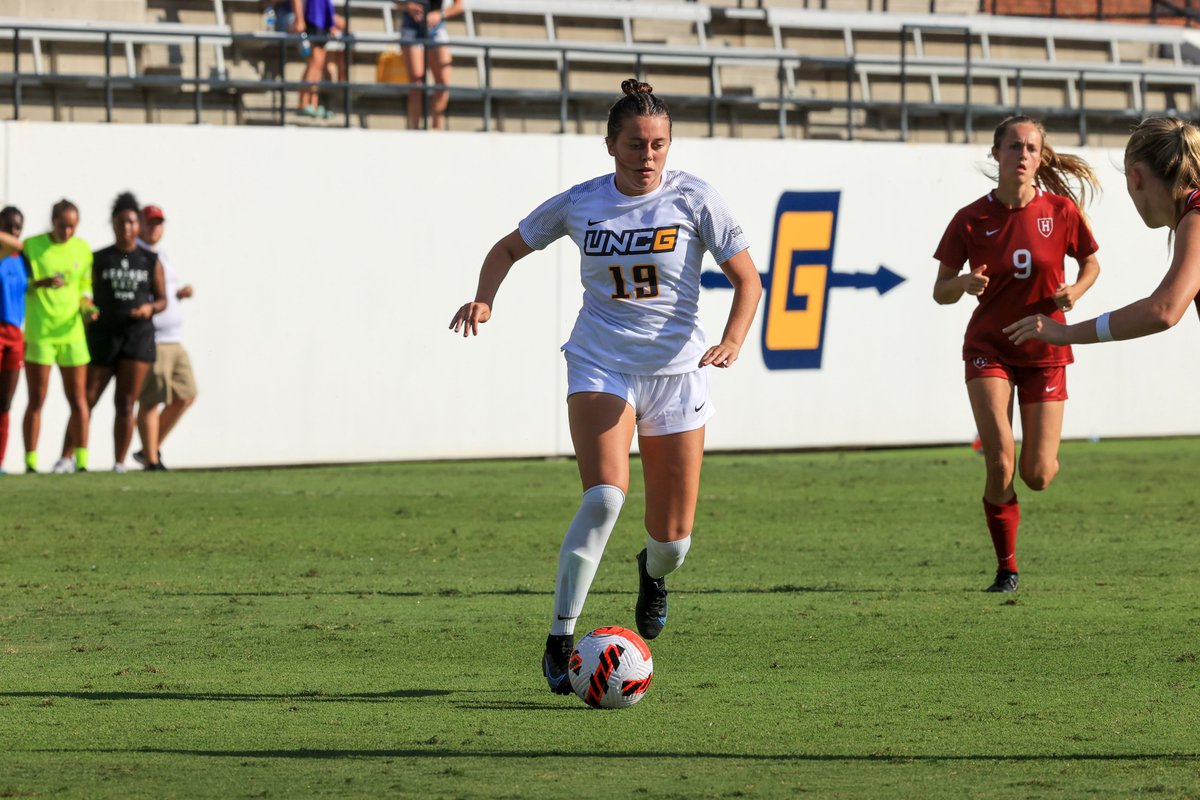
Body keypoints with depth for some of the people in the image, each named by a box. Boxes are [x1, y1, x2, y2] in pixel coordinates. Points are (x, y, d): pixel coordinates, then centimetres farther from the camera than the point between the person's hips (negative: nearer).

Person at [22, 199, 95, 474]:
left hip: (72, 331, 3)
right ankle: (31, 462, 0)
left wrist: (87, 307, -4)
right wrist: (42, 283, -20)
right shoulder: (31, 246, -2)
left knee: (78, 398, 0)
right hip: (38, 331, -3)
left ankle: (81, 459, 4)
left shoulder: (83, 249, 8)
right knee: (36, 400, -2)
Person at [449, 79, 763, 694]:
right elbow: (509, 249, 13)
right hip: (600, 365, -1)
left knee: (673, 539, 3)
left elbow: (746, 280, -2)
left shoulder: (694, 199, -5)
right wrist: (484, 298, -6)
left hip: (676, 368, 1)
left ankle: (653, 572, 44)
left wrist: (732, 342, -20)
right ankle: (558, 642, -19)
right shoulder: (579, 204, -1)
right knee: (604, 496, -26)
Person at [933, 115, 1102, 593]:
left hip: (1044, 351, 1)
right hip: (989, 347, -1)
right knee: (1000, 459, -20)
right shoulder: (971, 220, -7)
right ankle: (1006, 567, -2)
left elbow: (1090, 263, 11)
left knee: (1037, 476, -4)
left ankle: (1045, 454, 37)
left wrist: (1074, 292, -11)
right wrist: (964, 284, -24)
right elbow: (940, 292, -1)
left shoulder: (1061, 211, -6)